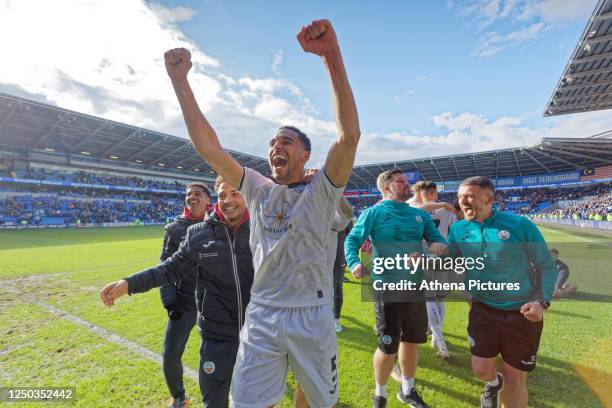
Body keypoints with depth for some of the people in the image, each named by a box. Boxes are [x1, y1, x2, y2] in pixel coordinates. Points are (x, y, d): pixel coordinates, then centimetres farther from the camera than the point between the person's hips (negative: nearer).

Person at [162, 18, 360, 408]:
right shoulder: (257, 188, 1)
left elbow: (350, 134, -22)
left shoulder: (321, 192, -8)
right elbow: (208, 146, -5)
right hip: (261, 316, 2)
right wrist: (180, 80, -10)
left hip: (313, 317, -1)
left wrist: (332, 56, -28)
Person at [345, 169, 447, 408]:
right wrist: (354, 263, -30)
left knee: (411, 342, 19)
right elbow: (352, 240, -10)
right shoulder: (374, 213, -6)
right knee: (388, 347, 4)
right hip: (388, 289, -5)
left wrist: (440, 245, -15)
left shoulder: (420, 214, 9)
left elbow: (438, 240, 10)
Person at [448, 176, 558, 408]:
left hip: (521, 314, -1)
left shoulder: (520, 225, -13)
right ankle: (493, 383, 41)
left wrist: (542, 302, -18)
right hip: (483, 310, 2)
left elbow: (547, 267, -5)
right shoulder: (458, 229, -4)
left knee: (514, 379, 10)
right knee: (481, 370, 3)